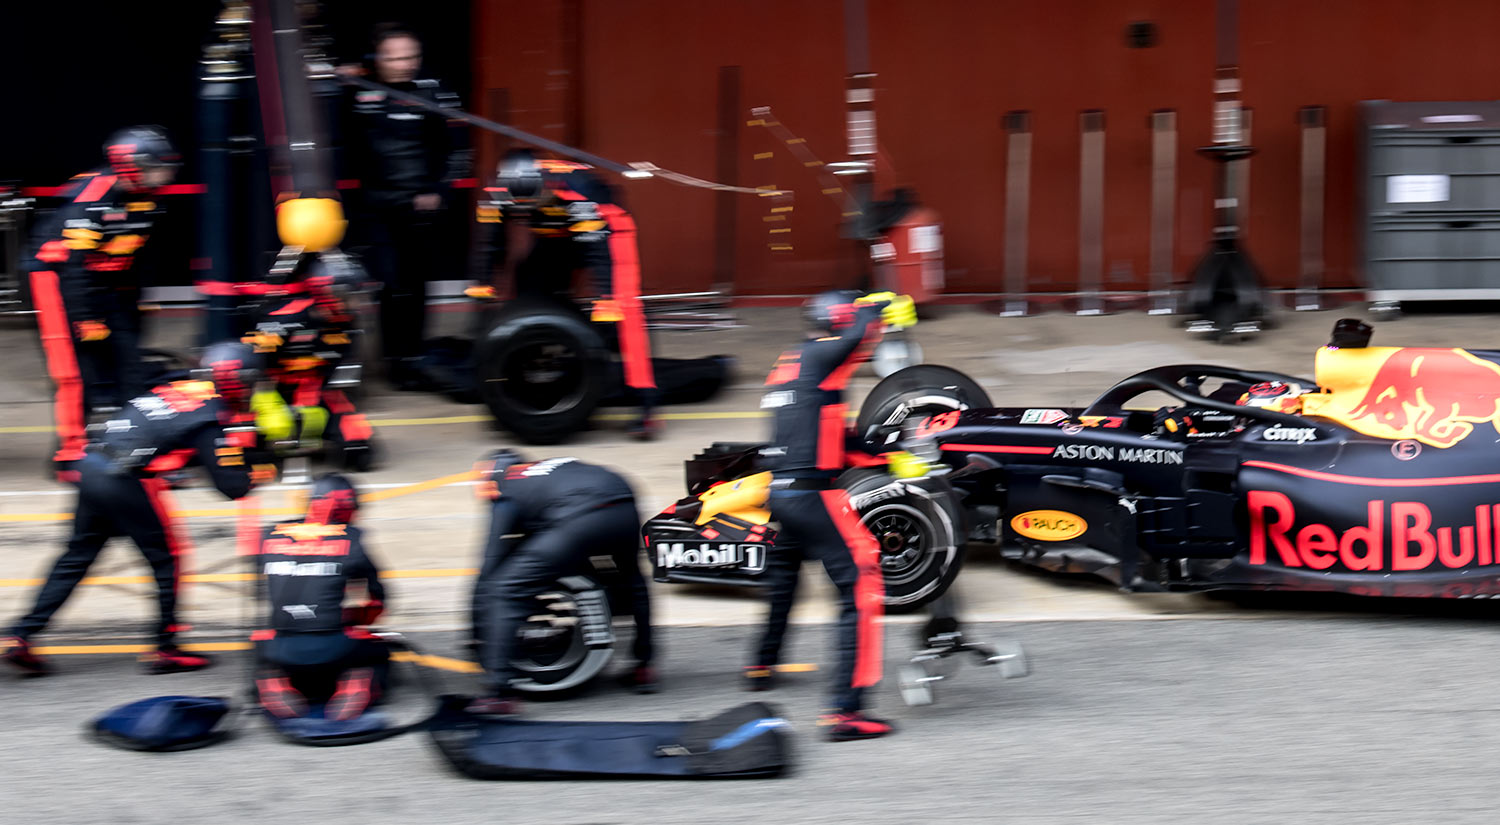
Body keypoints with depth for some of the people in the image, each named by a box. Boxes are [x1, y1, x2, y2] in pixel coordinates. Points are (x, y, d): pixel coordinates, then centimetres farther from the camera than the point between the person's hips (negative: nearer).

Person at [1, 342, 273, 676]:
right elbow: (232, 487, -6)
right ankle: (165, 650, 13)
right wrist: (257, 473, 13)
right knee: (167, 557, 8)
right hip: (124, 481, -8)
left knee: (77, 557, 15)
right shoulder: (210, 419, -5)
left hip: (89, 465, 8)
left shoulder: (179, 389, 17)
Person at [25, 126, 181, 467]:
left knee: (125, 353, 0)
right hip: (58, 274, -8)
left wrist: (130, 307, 18)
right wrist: (87, 320, -27)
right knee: (77, 365, -12)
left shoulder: (144, 201, 1)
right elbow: (73, 263, -27)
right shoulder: (92, 198, -25)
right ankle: (71, 450, -4)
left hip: (106, 282, 8)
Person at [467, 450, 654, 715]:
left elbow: (491, 563, 17)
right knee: (632, 578, 38)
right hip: (626, 510, 6)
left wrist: (478, 629, 23)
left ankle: (499, 692, -5)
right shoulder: (560, 466, 39)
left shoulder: (507, 496, 22)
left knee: (504, 593, 2)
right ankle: (643, 667, 40)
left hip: (580, 522, -6)